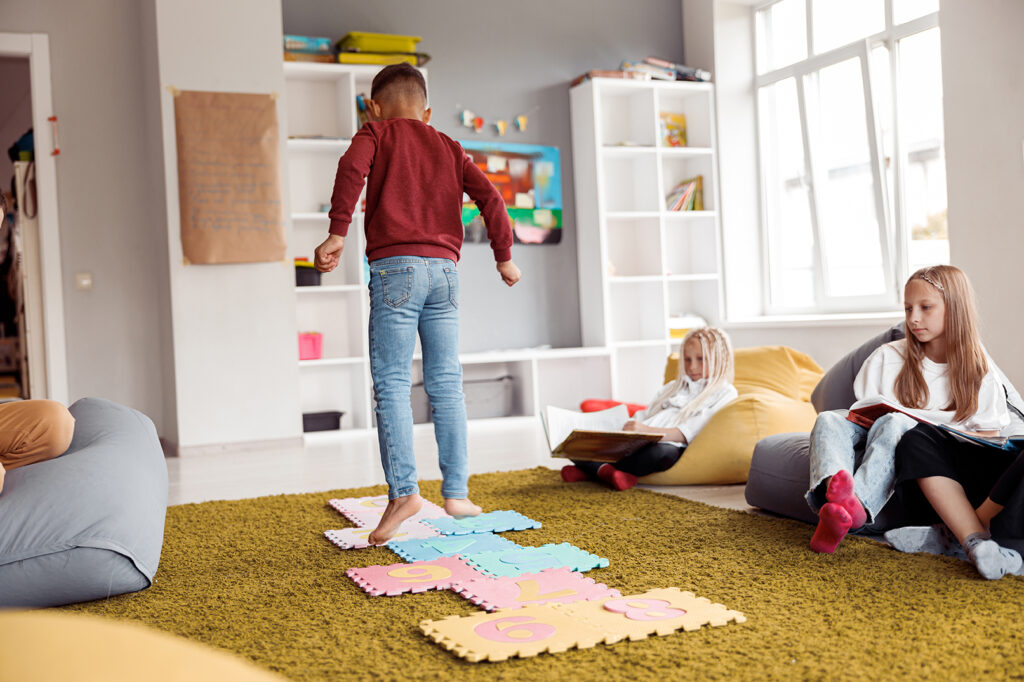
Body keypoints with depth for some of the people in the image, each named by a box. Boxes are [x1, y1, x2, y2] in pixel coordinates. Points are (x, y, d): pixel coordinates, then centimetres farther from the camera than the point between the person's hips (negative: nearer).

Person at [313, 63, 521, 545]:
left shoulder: (376, 134, 11)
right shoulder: (448, 147, 22)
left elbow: (352, 169, -11)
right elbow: (489, 196, 13)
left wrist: (337, 234, -15)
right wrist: (504, 256, 19)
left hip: (396, 267, -4)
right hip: (444, 269, 4)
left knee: (391, 383, -4)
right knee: (446, 383, 7)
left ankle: (402, 491, -12)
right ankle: (456, 492, 9)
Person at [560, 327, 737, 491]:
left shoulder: (725, 393, 10)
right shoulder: (672, 387, 34)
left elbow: (689, 432, -6)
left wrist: (649, 430, -22)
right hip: (634, 443, 6)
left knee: (660, 452, -43)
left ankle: (591, 470, -34)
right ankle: (606, 471, -36)